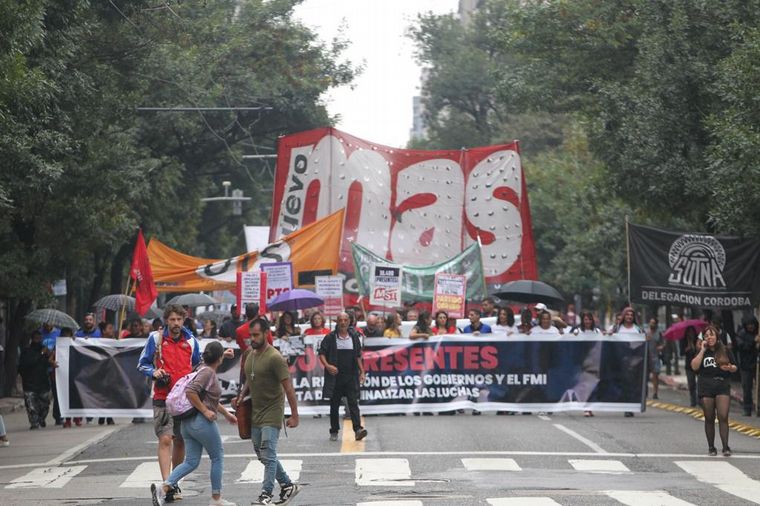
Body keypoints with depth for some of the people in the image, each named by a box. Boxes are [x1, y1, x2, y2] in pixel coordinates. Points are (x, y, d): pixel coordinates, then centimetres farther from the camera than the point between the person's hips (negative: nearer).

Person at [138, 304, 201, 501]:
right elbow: (142, 364, 5)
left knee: (180, 442, 10)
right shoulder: (156, 339, 0)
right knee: (165, 440, -14)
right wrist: (154, 372, -13)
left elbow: (198, 365, 23)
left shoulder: (191, 341, 8)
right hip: (163, 398, -3)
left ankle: (175, 483, 25)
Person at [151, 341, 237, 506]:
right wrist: (205, 411, -20)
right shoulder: (207, 372, -14)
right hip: (202, 422, -9)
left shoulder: (206, 370, 16)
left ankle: (164, 488, -9)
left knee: (191, 461, 8)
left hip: (188, 422, 9)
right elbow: (190, 391, -26)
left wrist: (227, 414, 35)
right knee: (217, 457, 7)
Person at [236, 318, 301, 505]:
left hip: (271, 414, -9)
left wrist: (294, 415, -18)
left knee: (268, 455, -10)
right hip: (255, 413, 9)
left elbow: (288, 387, -17)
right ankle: (288, 485, 25)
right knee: (262, 454, 14)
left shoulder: (274, 358, -17)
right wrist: (242, 396, 4)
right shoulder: (251, 355, 8)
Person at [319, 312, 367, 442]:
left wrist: (362, 372, 8)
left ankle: (358, 429, -18)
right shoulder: (330, 337, 0)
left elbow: (358, 356, 14)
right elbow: (322, 353, 0)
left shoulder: (354, 337, 8)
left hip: (351, 376, 1)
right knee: (334, 405, 7)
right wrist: (327, 365, -17)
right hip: (335, 376, -1)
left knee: (353, 403, -9)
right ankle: (334, 431, 16)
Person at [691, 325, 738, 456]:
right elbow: (694, 366, -10)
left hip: (722, 386, -1)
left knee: (723, 417, -11)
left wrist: (730, 368, -11)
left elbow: (735, 368, 12)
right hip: (706, 387, 1)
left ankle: (726, 447, -12)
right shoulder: (701, 351, 6)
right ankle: (711, 447, 14)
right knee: (709, 418, 5)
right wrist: (702, 350, -10)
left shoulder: (725, 350, 7)